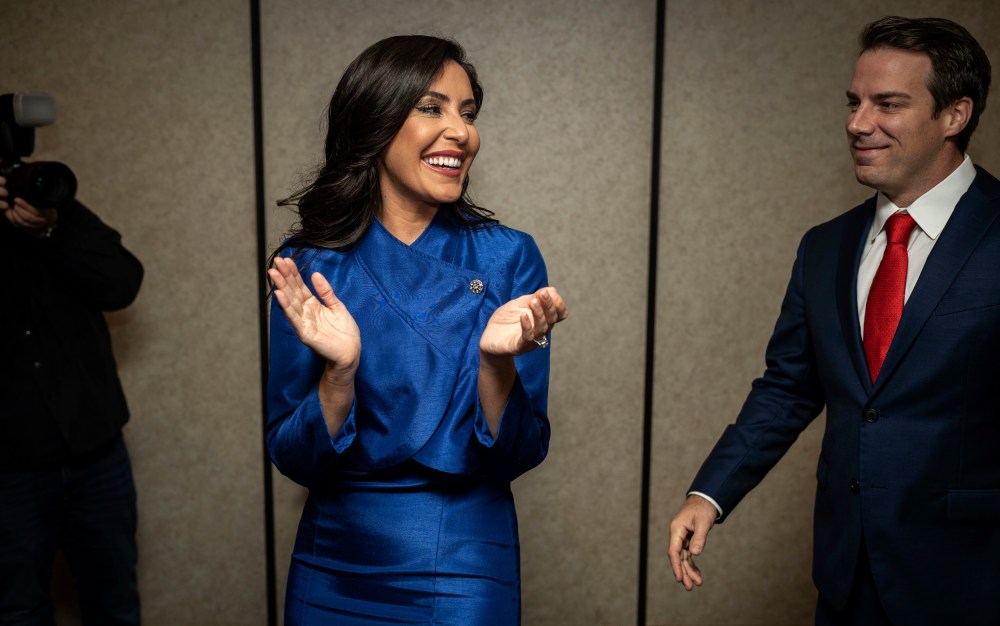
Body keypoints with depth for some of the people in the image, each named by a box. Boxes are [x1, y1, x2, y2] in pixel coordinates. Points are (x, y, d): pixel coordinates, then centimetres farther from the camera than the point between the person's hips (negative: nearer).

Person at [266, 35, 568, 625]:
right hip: (333, 571, 2)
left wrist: (497, 361, -26)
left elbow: (517, 457, -9)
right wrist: (339, 370, -24)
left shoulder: (508, 258, -9)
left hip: (465, 573, -1)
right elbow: (296, 460, -7)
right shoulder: (306, 265, -7)